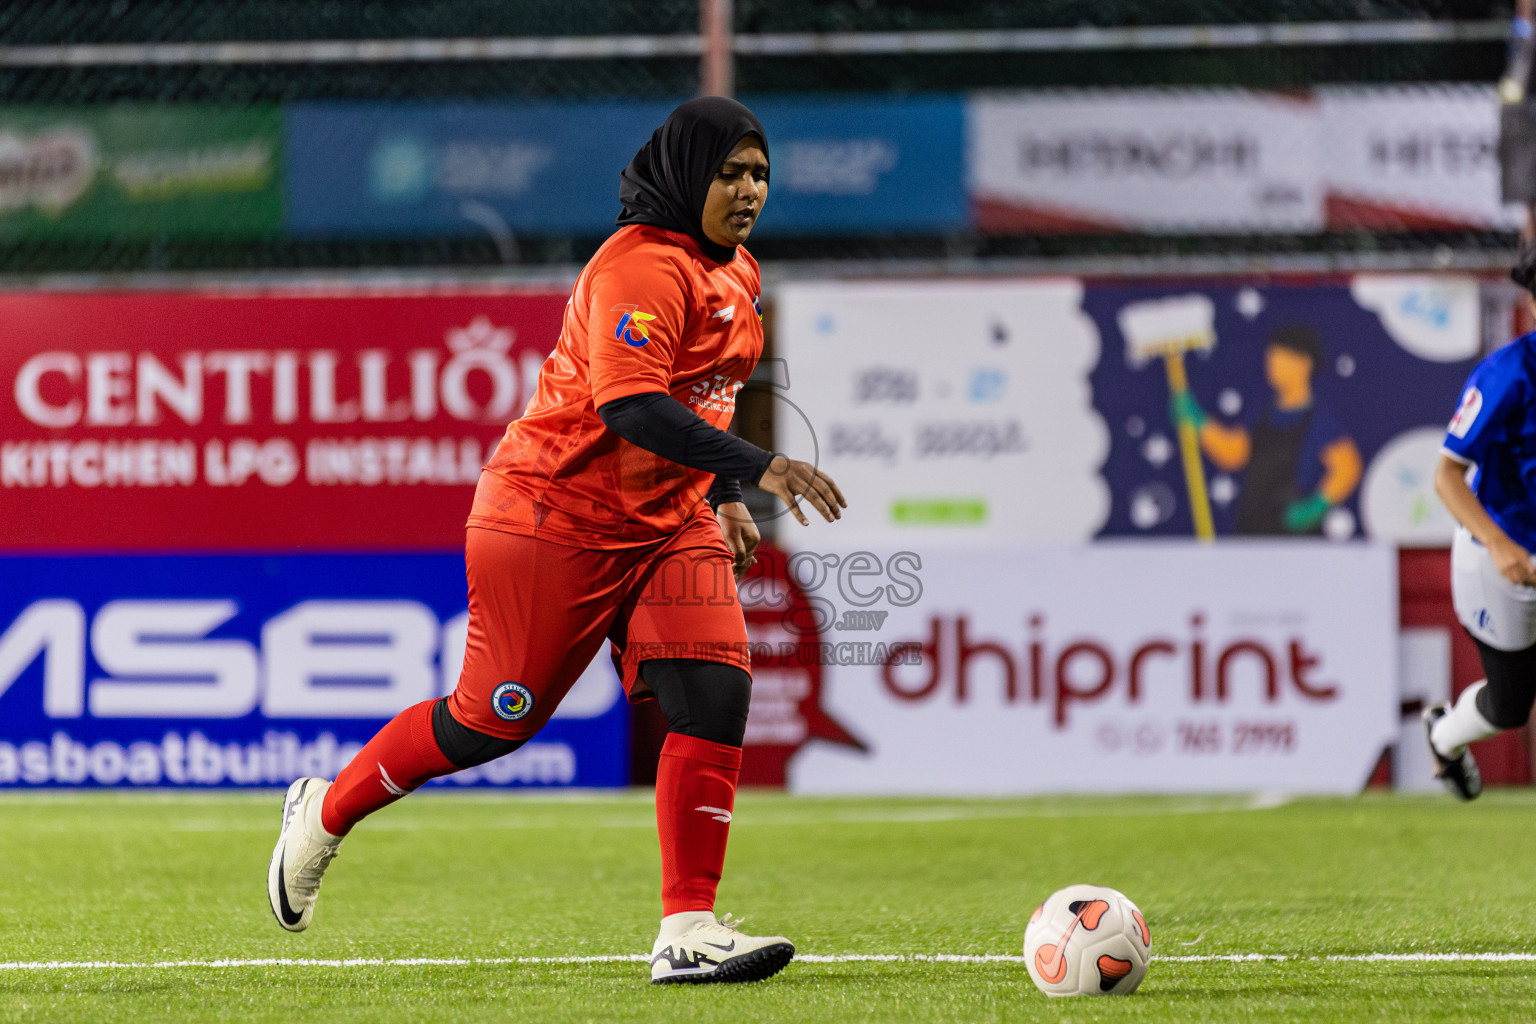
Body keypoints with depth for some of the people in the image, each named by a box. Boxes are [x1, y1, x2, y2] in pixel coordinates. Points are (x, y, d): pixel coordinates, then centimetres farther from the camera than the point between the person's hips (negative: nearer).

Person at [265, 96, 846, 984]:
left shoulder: (737, 275, 10)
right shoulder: (640, 267, -21)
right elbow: (631, 408, -34)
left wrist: (724, 500, 16)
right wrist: (758, 467, -39)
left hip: (669, 527, 8)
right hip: (557, 518, -8)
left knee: (716, 695, -11)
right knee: (495, 720, 0)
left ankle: (688, 931, -10)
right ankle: (326, 812, 26)